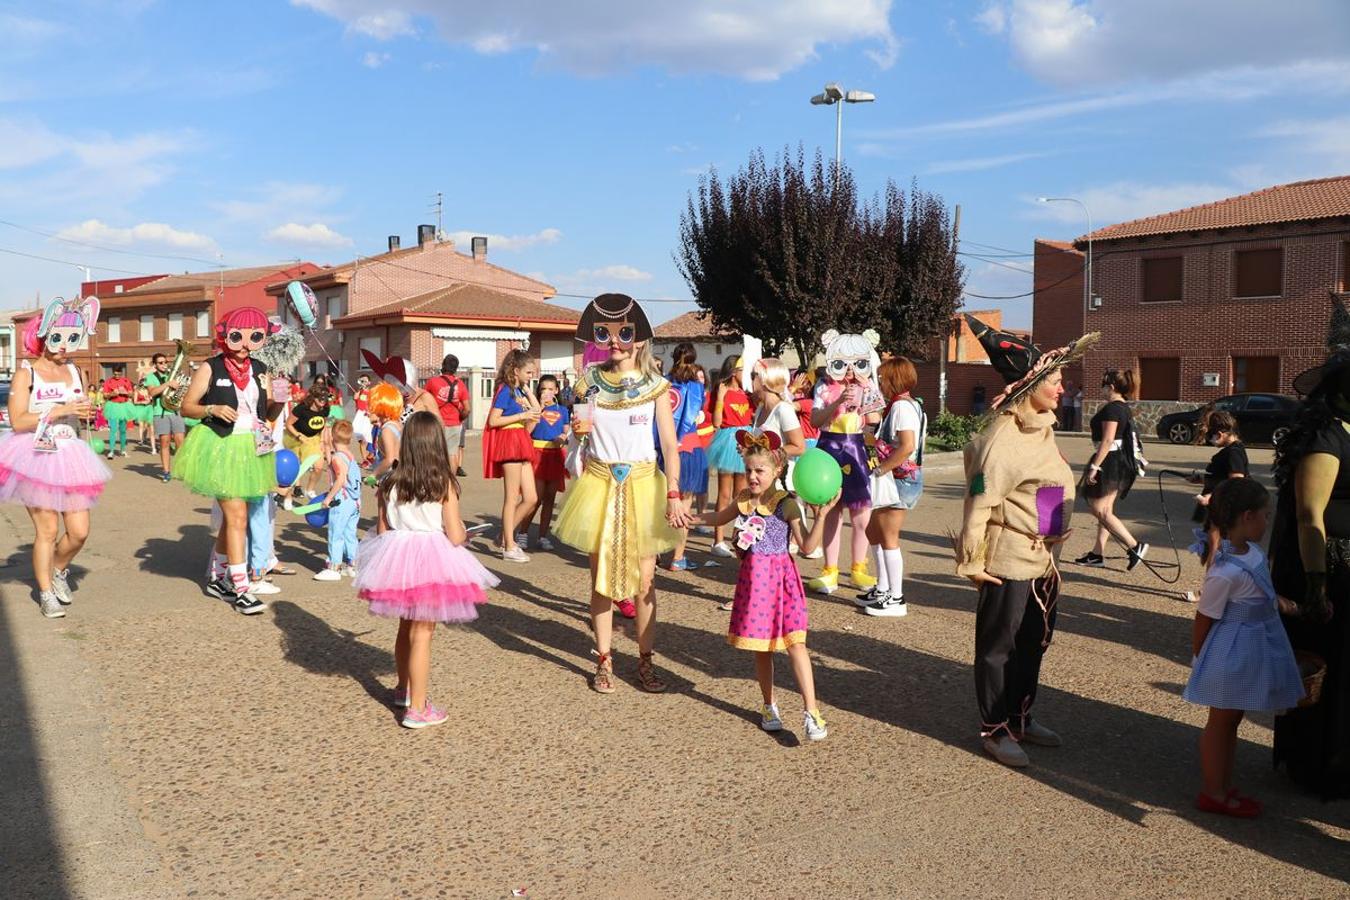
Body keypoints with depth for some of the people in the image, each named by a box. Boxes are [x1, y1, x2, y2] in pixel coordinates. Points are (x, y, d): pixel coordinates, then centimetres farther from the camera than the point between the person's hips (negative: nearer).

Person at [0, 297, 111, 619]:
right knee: (47, 529, -4)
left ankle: (58, 570, 31)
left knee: (79, 531, 1)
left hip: (69, 457, 5)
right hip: (36, 457, -5)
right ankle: (46, 592, 14)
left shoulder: (75, 372, 11)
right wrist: (59, 411, -20)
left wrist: (86, 412, 2)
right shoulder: (26, 373, -5)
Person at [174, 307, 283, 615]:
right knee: (237, 516, -9)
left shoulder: (260, 370, 8)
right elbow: (186, 406, -3)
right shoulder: (211, 368, -6)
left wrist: (278, 406, -13)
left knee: (232, 516, 15)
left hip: (251, 448, 6)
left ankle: (220, 580, 29)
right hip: (220, 447, -5)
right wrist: (212, 409, -20)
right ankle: (240, 589, -4)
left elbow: (268, 412, 8)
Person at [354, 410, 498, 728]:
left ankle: (404, 689, 42)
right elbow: (455, 538, -13)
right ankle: (417, 709, 8)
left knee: (405, 628, 23)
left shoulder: (390, 484, -2)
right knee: (422, 635, 3)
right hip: (432, 564, -4)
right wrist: (464, 532, 9)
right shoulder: (444, 485, -13)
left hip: (397, 560, 5)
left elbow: (382, 530, 4)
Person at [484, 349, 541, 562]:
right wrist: (523, 415, -15)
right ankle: (509, 547, 3)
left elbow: (537, 410, 23)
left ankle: (506, 537, 18)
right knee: (512, 498, -4)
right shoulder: (505, 390, -8)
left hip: (521, 444, 9)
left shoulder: (519, 391, 16)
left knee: (531, 498, 7)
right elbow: (493, 420, -16)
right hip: (509, 442, -9)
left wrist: (527, 389, 15)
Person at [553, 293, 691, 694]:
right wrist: (579, 430, -8)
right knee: (601, 577, 5)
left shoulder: (655, 385, -1)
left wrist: (673, 495, -12)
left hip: (642, 483, -2)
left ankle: (646, 661, 13)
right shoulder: (590, 382, 5)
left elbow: (670, 445, -3)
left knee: (644, 578, 1)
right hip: (600, 482, 2)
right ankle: (604, 661, 16)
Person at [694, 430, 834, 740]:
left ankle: (811, 711, -9)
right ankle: (770, 706, 27)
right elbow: (719, 518, 28)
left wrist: (821, 515, -24)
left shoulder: (786, 504, -10)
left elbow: (807, 544, -13)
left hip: (780, 578, -5)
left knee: (794, 642, -11)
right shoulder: (743, 500, 7)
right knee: (760, 646, 12)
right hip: (752, 577, 5)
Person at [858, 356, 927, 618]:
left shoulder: (902, 406, -17)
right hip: (895, 480, 10)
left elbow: (907, 447, -27)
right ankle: (883, 589, 27)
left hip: (899, 479, -10)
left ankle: (896, 599, 6)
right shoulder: (904, 405, 14)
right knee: (874, 532, 18)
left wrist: (879, 471, -22)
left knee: (889, 539, -3)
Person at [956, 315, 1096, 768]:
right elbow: (979, 504, -21)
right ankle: (996, 730, 17)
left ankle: (1021, 718, 35)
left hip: (1042, 559, 9)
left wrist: (1052, 550, 21)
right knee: (998, 647, 4)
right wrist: (972, 562, -19)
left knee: (1033, 643, 19)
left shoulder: (1041, 427, 9)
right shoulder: (1001, 439, -20)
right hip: (1010, 562, -9)